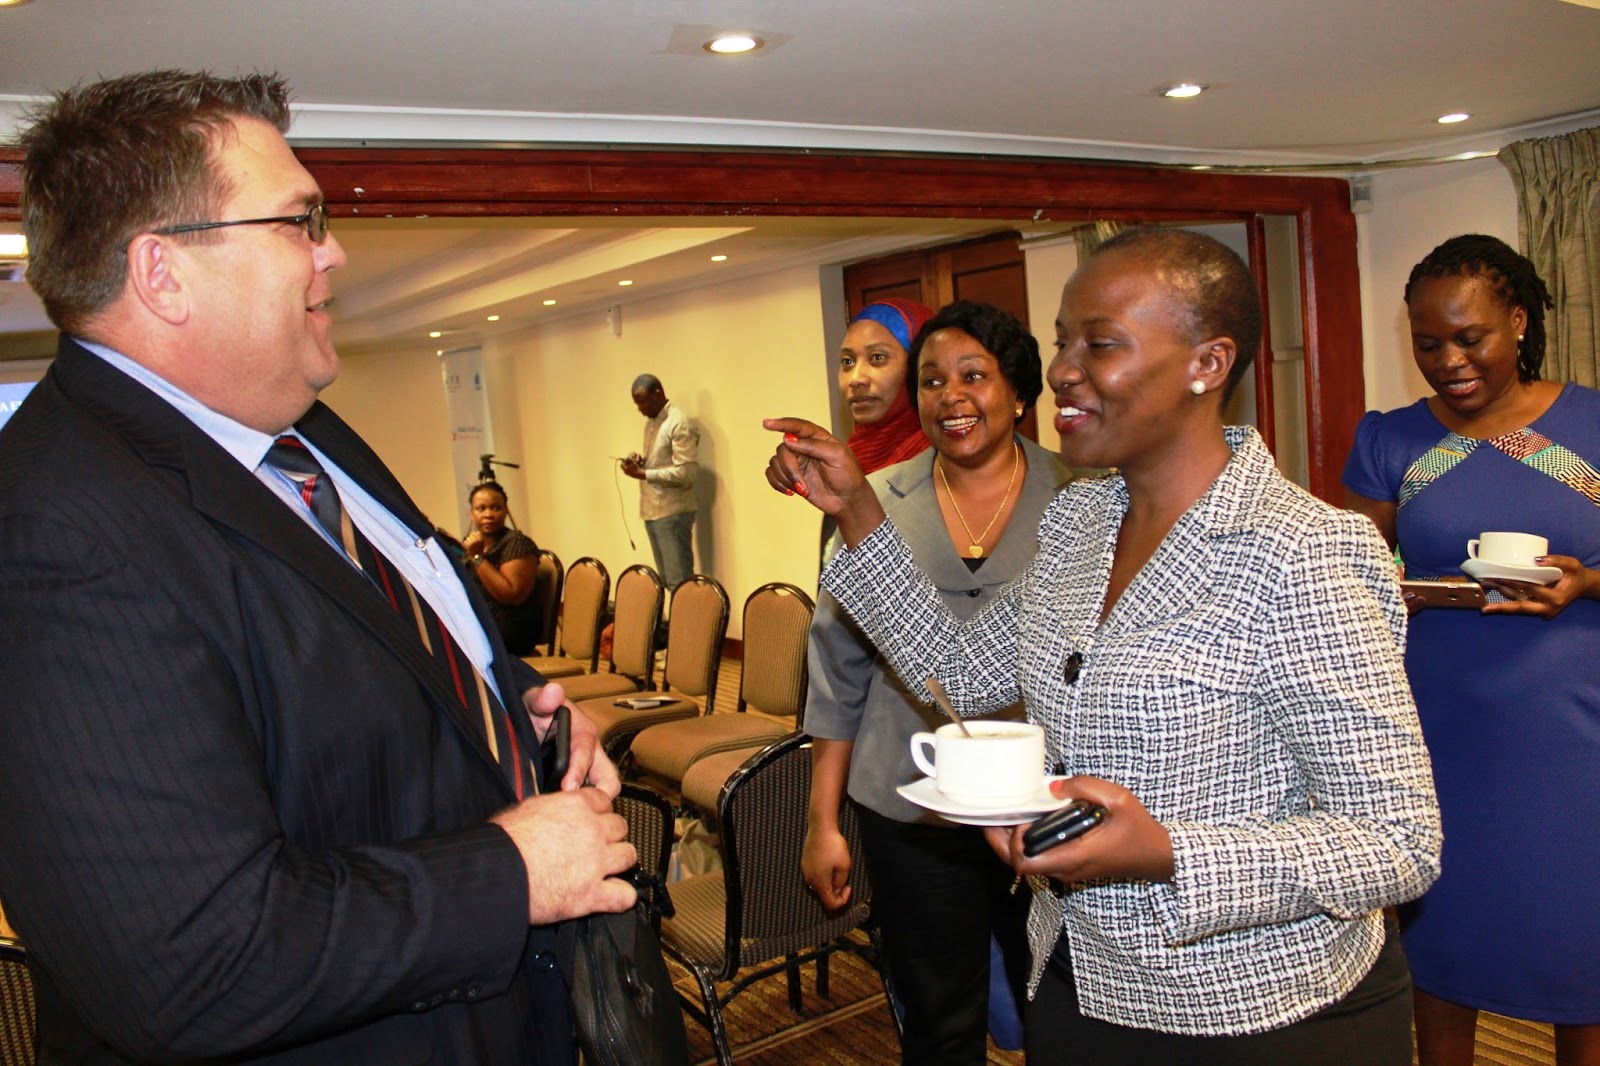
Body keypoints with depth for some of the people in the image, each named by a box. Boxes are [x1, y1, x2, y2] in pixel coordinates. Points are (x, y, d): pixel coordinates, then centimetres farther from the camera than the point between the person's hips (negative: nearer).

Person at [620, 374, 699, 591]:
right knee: (666, 579, 11)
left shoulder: (680, 424, -14)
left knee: (679, 580, -8)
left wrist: (642, 474, -19)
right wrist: (640, 461, 3)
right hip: (652, 510, 9)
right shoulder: (651, 422, 15)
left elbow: (686, 473, -20)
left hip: (673, 512, -9)